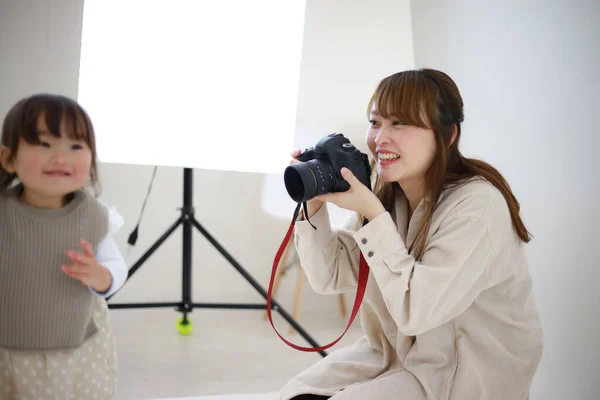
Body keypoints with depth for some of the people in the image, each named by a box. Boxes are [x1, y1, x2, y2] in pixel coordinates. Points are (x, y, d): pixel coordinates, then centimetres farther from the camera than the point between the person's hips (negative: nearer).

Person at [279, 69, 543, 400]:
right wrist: (313, 204, -13)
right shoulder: (385, 196, -2)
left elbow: (416, 311, -28)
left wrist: (373, 215, -29)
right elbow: (328, 278, 1)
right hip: (397, 349, 7)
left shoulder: (478, 206, -25)